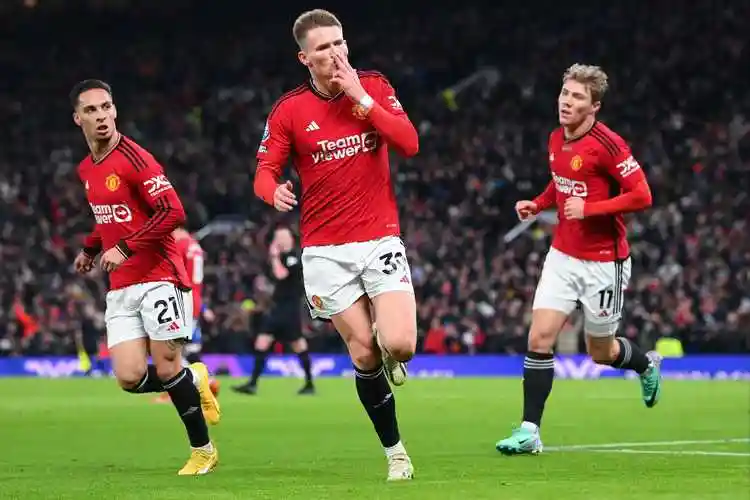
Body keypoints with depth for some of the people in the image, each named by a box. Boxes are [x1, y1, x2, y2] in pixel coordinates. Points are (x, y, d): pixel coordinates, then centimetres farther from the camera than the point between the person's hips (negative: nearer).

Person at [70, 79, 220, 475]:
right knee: (130, 378, -6)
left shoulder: (134, 159, -13)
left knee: (167, 368, -6)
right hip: (120, 288, 7)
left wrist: (125, 248, -22)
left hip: (158, 276, -7)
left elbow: (172, 211, -19)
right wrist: (90, 248, 17)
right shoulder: (86, 170, 12)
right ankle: (193, 380, 23)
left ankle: (203, 450, 11)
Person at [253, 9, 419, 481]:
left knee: (400, 346, -17)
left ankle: (387, 345, 22)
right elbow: (265, 172, -2)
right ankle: (395, 451, 14)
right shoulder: (289, 109, -1)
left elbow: (409, 143, -10)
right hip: (325, 250, 0)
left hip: (381, 238, 0)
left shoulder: (374, 86, 2)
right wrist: (275, 190, -26)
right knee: (364, 356, -3)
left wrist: (360, 98, -15)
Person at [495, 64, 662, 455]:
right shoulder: (556, 140, 4)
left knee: (601, 352, 9)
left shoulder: (606, 144, -19)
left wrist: (589, 209, -26)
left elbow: (641, 196, -20)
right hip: (563, 255, 6)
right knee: (540, 337, -8)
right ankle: (529, 431, -5)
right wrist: (538, 204, 4)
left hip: (603, 263, -6)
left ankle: (647, 365, 43)